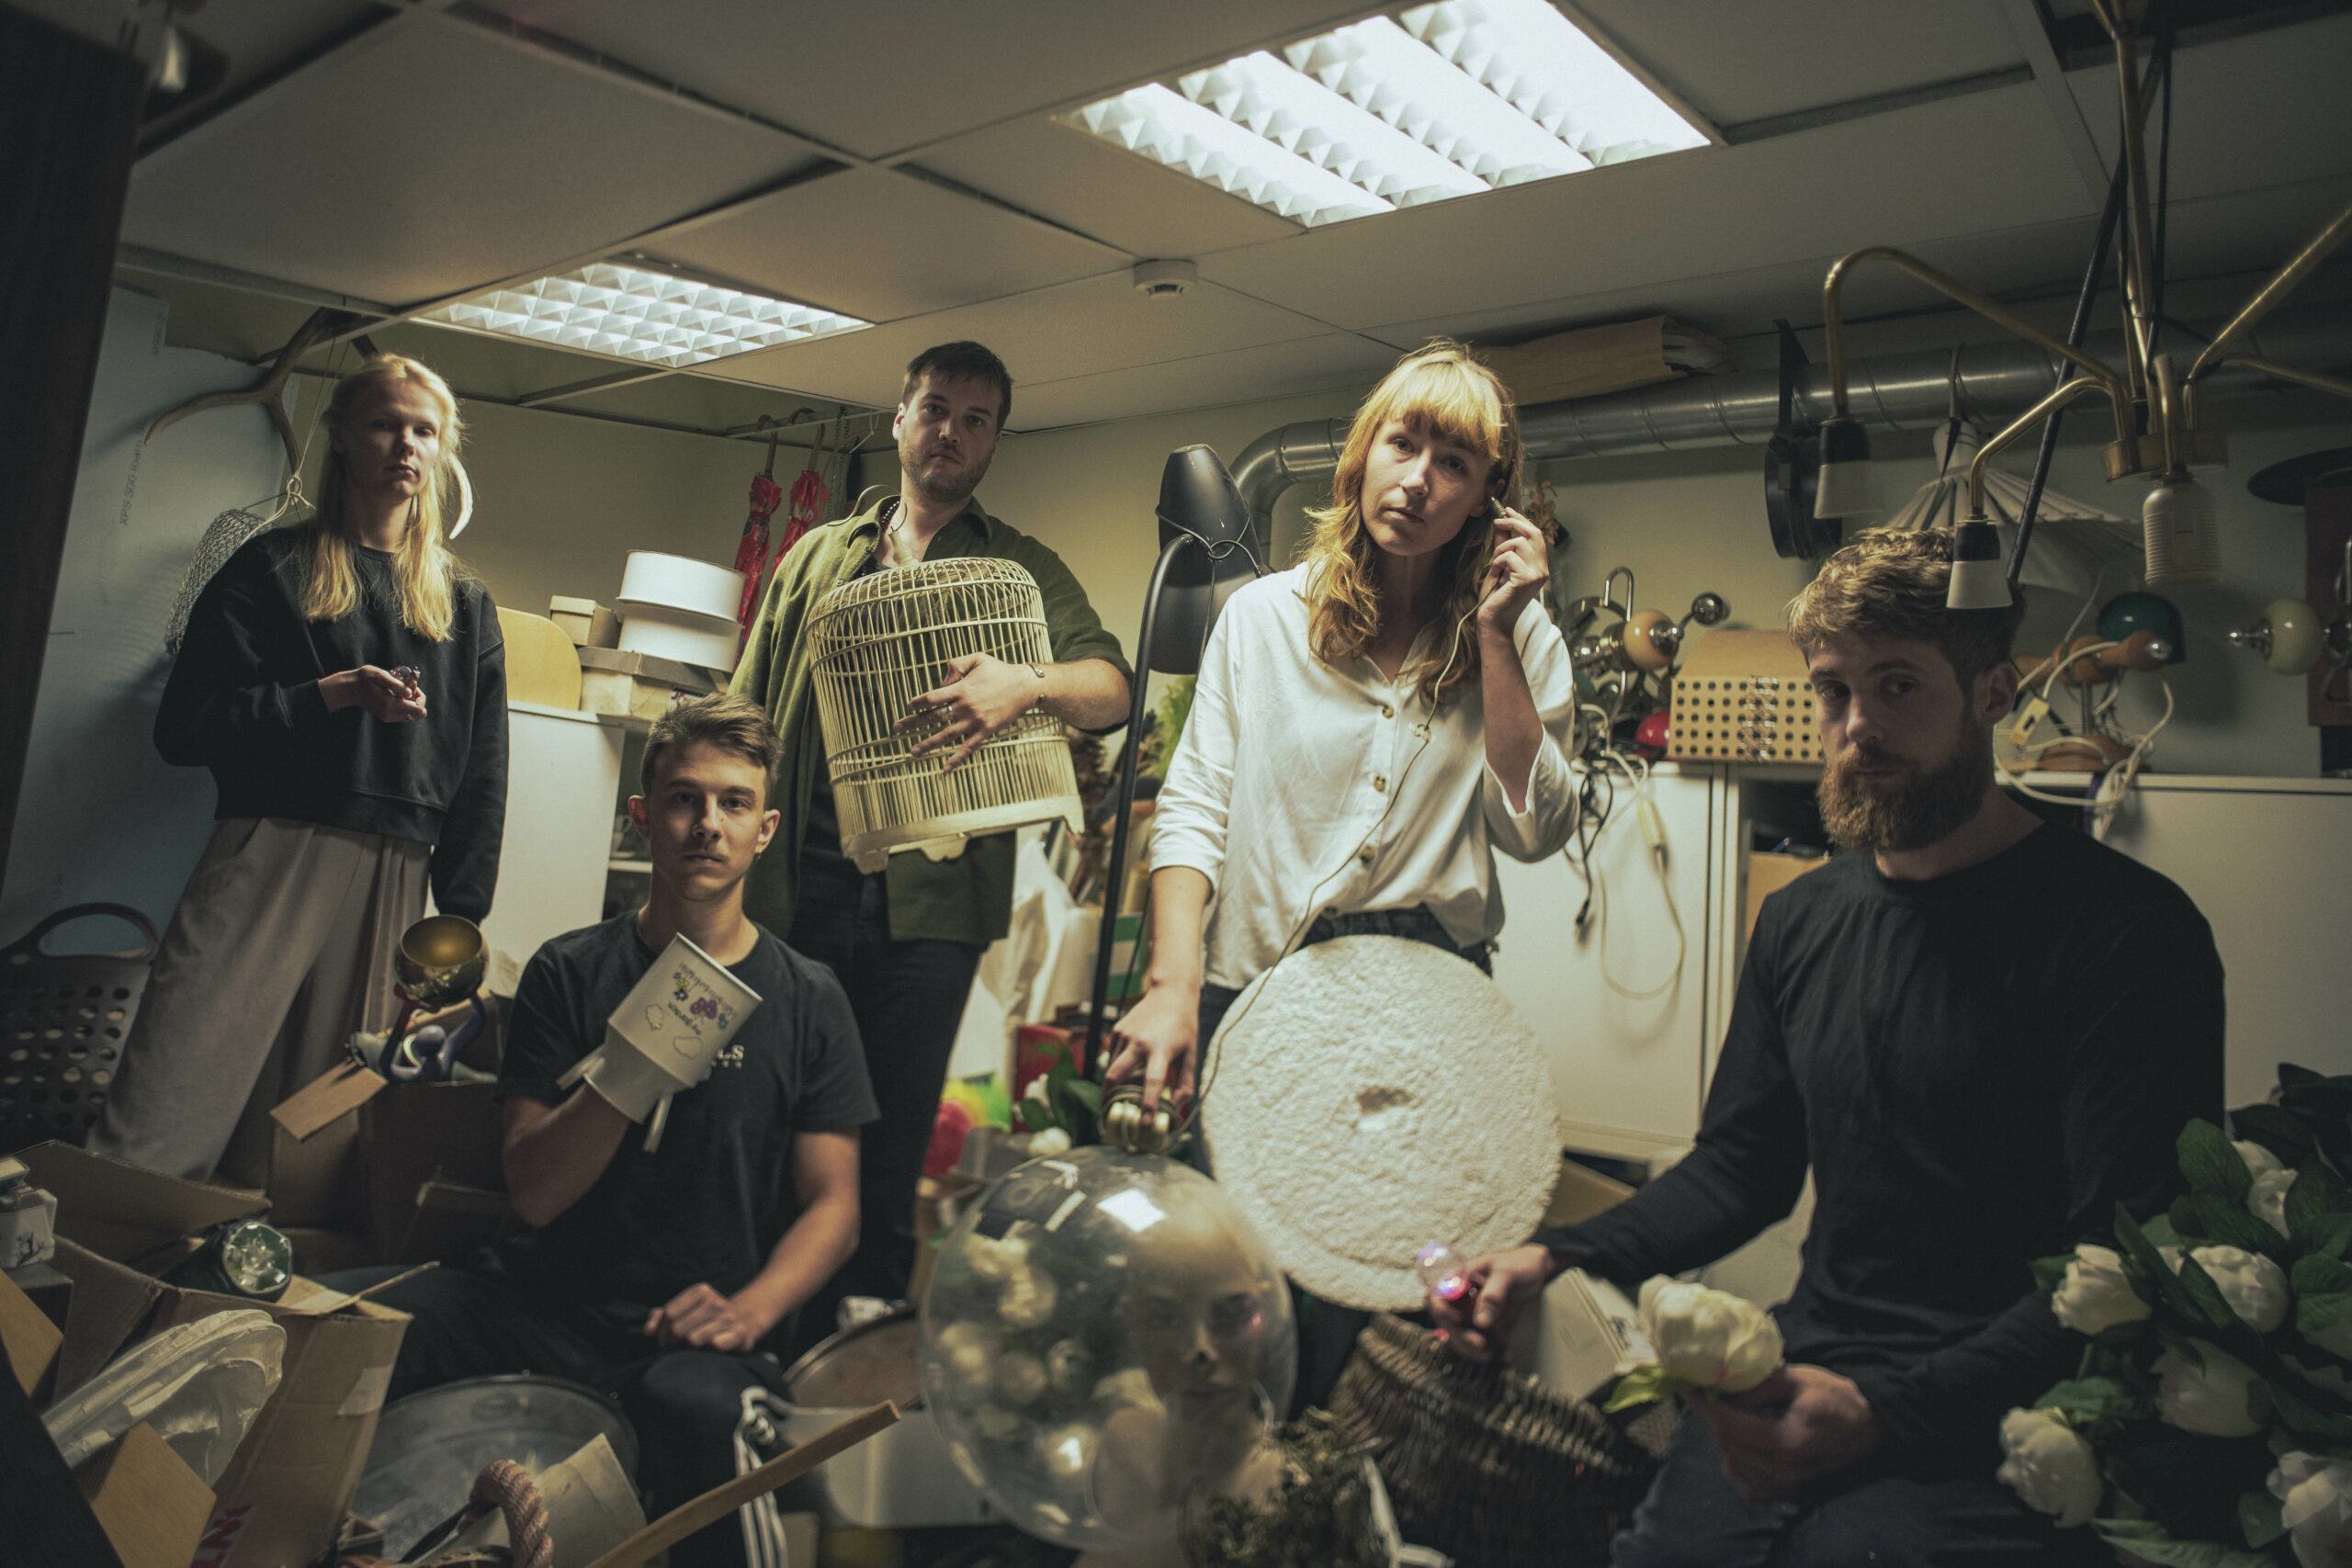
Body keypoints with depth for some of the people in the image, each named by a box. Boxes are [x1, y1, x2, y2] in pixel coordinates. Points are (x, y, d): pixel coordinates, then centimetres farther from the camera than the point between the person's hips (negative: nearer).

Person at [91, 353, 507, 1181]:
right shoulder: (274, 567, 11)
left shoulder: (464, 602, 17)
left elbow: (482, 777, 12)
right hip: (272, 856, -2)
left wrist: (461, 917, 5)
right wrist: (333, 696, -9)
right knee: (162, 1122, -10)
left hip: (397, 877, 2)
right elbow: (185, 725, 3)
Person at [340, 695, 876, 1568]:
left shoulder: (808, 1000, 4)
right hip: (548, 1299, 3)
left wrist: (750, 1310, -18)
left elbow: (832, 1205, 2)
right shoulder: (570, 974, 5)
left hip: (690, 1329, -2)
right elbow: (533, 1193, -2)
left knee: (703, 1407, -37)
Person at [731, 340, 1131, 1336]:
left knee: (888, 1154, 3)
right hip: (796, 886, 3)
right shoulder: (820, 555, 18)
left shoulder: (1022, 569, 9)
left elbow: (1112, 685, -7)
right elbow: (744, 715, 18)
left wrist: (1027, 682, -29)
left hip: (929, 898, -2)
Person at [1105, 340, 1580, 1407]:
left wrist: (1493, 636, -6)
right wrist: (1174, 982, -14)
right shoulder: (1264, 616, 6)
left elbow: (1534, 830, -4)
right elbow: (1194, 805, -1)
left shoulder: (1522, 643, 7)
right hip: (1252, 997, 0)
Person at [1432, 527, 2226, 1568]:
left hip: (1991, 1427, -4)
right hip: (1801, 1371, 5)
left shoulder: (2127, 931, -9)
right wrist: (1559, 1258, 0)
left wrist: (1884, 1410, -25)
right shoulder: (1799, 920, 11)